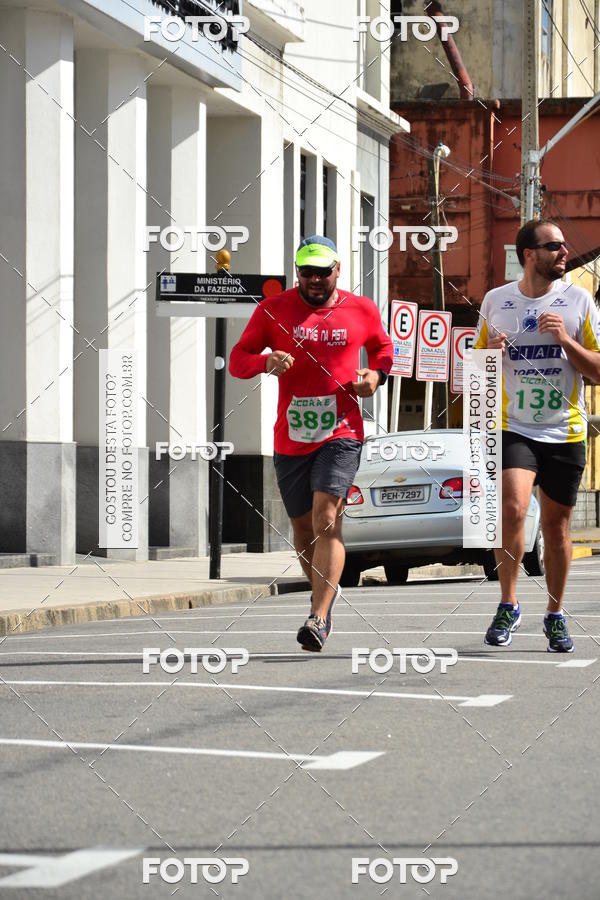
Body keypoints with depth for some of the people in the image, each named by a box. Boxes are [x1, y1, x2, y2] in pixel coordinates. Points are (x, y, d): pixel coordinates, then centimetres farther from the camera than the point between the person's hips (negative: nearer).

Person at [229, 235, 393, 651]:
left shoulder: (362, 310, 5)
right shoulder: (273, 310, 3)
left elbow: (383, 347, 24)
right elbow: (237, 359, 5)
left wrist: (376, 374, 1)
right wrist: (265, 360, -17)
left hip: (341, 433, -2)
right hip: (290, 437, 2)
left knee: (326, 521, -19)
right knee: (304, 528, 12)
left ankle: (319, 620, -25)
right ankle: (325, 592, 40)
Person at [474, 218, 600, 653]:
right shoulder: (496, 301, 4)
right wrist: (489, 352, -8)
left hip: (565, 432, 1)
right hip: (513, 428, -1)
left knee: (557, 524, 6)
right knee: (513, 508, -20)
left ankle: (556, 615, 22)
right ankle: (508, 606, -4)